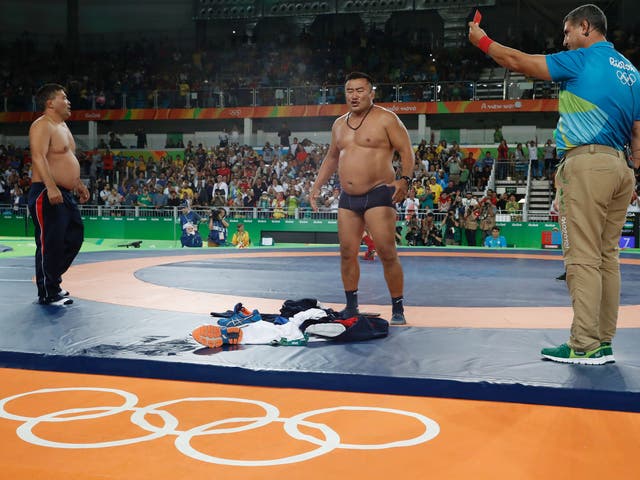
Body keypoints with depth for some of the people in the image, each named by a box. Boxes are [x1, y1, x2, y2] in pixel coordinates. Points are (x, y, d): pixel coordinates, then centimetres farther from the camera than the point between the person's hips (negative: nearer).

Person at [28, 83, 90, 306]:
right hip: (47, 195, -10)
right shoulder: (42, 125, -13)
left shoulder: (62, 125, 19)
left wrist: (78, 184, 28)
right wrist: (51, 187, -36)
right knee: (50, 244, -7)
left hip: (65, 194, 10)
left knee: (74, 238, 14)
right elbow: (38, 157, -26)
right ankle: (48, 294, 2)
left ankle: (52, 281, 26)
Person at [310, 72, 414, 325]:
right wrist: (317, 186, 21)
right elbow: (331, 158, 27)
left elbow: (406, 151, -8)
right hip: (347, 198, 6)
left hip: (378, 195, -6)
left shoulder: (386, 119, -5)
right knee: (347, 253, 7)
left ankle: (398, 310, 2)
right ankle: (351, 307, 19)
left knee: (387, 253, -8)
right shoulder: (339, 124, 15)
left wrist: (404, 179, -22)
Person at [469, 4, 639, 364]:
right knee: (608, 257, 9)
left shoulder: (583, 59, -3)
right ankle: (604, 342, 12)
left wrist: (482, 40, 14)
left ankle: (584, 346, -8)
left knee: (583, 259, -8)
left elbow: (519, 62, 0)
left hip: (587, 164, -8)